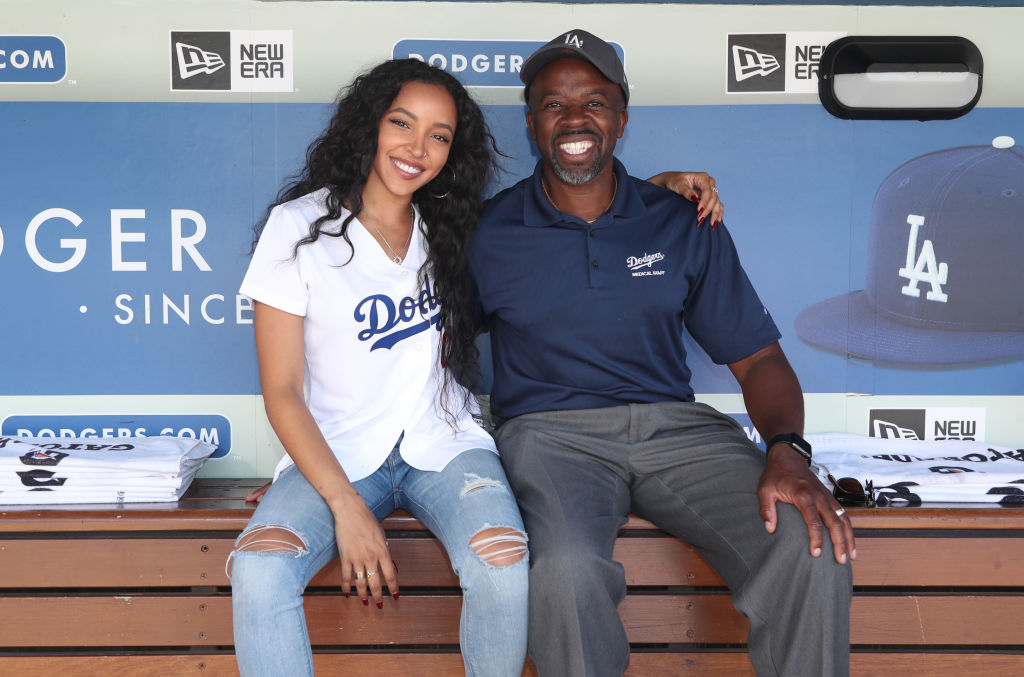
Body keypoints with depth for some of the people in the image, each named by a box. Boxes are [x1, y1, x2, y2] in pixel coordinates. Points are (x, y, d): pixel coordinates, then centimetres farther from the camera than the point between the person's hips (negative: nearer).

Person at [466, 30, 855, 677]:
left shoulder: (682, 226, 9)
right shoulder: (489, 234, 5)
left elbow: (758, 356, 7)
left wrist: (788, 452, -12)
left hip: (675, 427, 2)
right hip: (551, 430, -1)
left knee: (815, 553, -24)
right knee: (565, 570, -36)